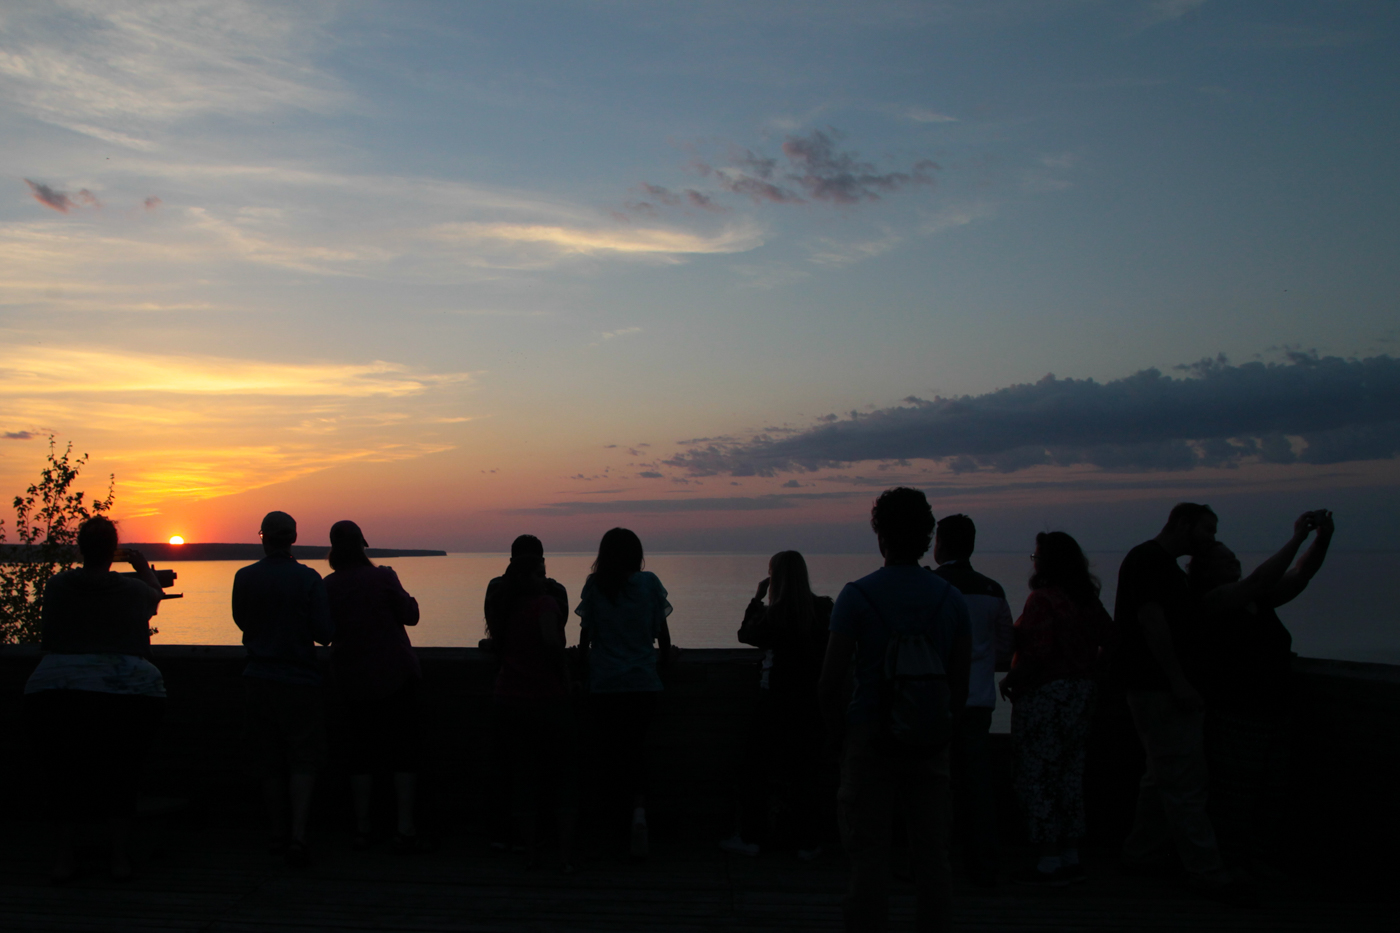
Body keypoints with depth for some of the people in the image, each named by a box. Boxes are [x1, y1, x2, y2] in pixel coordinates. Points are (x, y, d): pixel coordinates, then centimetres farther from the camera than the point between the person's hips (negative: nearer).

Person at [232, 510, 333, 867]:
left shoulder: (244, 577, -4)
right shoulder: (308, 578, -12)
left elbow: (241, 620, 11)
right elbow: (325, 633, -12)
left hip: (258, 680, 3)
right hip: (300, 679, -3)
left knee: (268, 762, 13)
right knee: (302, 760, 4)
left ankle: (279, 834, 20)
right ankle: (298, 834, -10)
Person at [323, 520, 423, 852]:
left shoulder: (328, 586, -1)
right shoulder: (382, 577, -9)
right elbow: (409, 615, -7)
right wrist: (408, 599, 12)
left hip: (351, 681, 3)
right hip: (395, 675, -3)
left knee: (360, 753, 11)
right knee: (402, 751, 3)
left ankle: (362, 828, 12)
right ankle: (405, 828, -2)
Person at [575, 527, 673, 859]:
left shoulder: (594, 586, -2)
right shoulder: (649, 583, -1)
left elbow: (585, 636, 1)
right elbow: (662, 633, 4)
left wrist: (587, 657, 19)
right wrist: (663, 655, 22)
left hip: (604, 683, 0)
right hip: (643, 681, 0)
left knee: (610, 750, 8)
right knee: (636, 748, 9)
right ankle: (639, 810, -15)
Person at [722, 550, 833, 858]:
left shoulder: (774, 614, -14)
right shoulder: (823, 609, -2)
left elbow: (745, 634, 1)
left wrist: (757, 597, 4)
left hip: (775, 702, -4)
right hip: (811, 703, 4)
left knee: (758, 768, 8)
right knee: (806, 770, 10)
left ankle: (748, 836, 13)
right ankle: (807, 842, 12)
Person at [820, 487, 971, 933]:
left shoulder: (857, 595, -7)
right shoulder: (951, 597, 4)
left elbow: (832, 676, -8)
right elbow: (961, 681, 7)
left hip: (871, 735, -3)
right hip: (930, 741, 3)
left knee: (868, 850, 2)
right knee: (931, 850, 10)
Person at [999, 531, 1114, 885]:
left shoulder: (1042, 599, -16)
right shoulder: (1088, 600, 8)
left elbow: (1038, 653, -22)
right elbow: (1109, 639, 14)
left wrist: (1012, 680, -10)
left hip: (1044, 694, -8)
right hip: (1080, 691, 8)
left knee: (1036, 776, -1)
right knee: (1069, 774, 14)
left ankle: (1049, 861, 1)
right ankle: (1070, 856, 20)